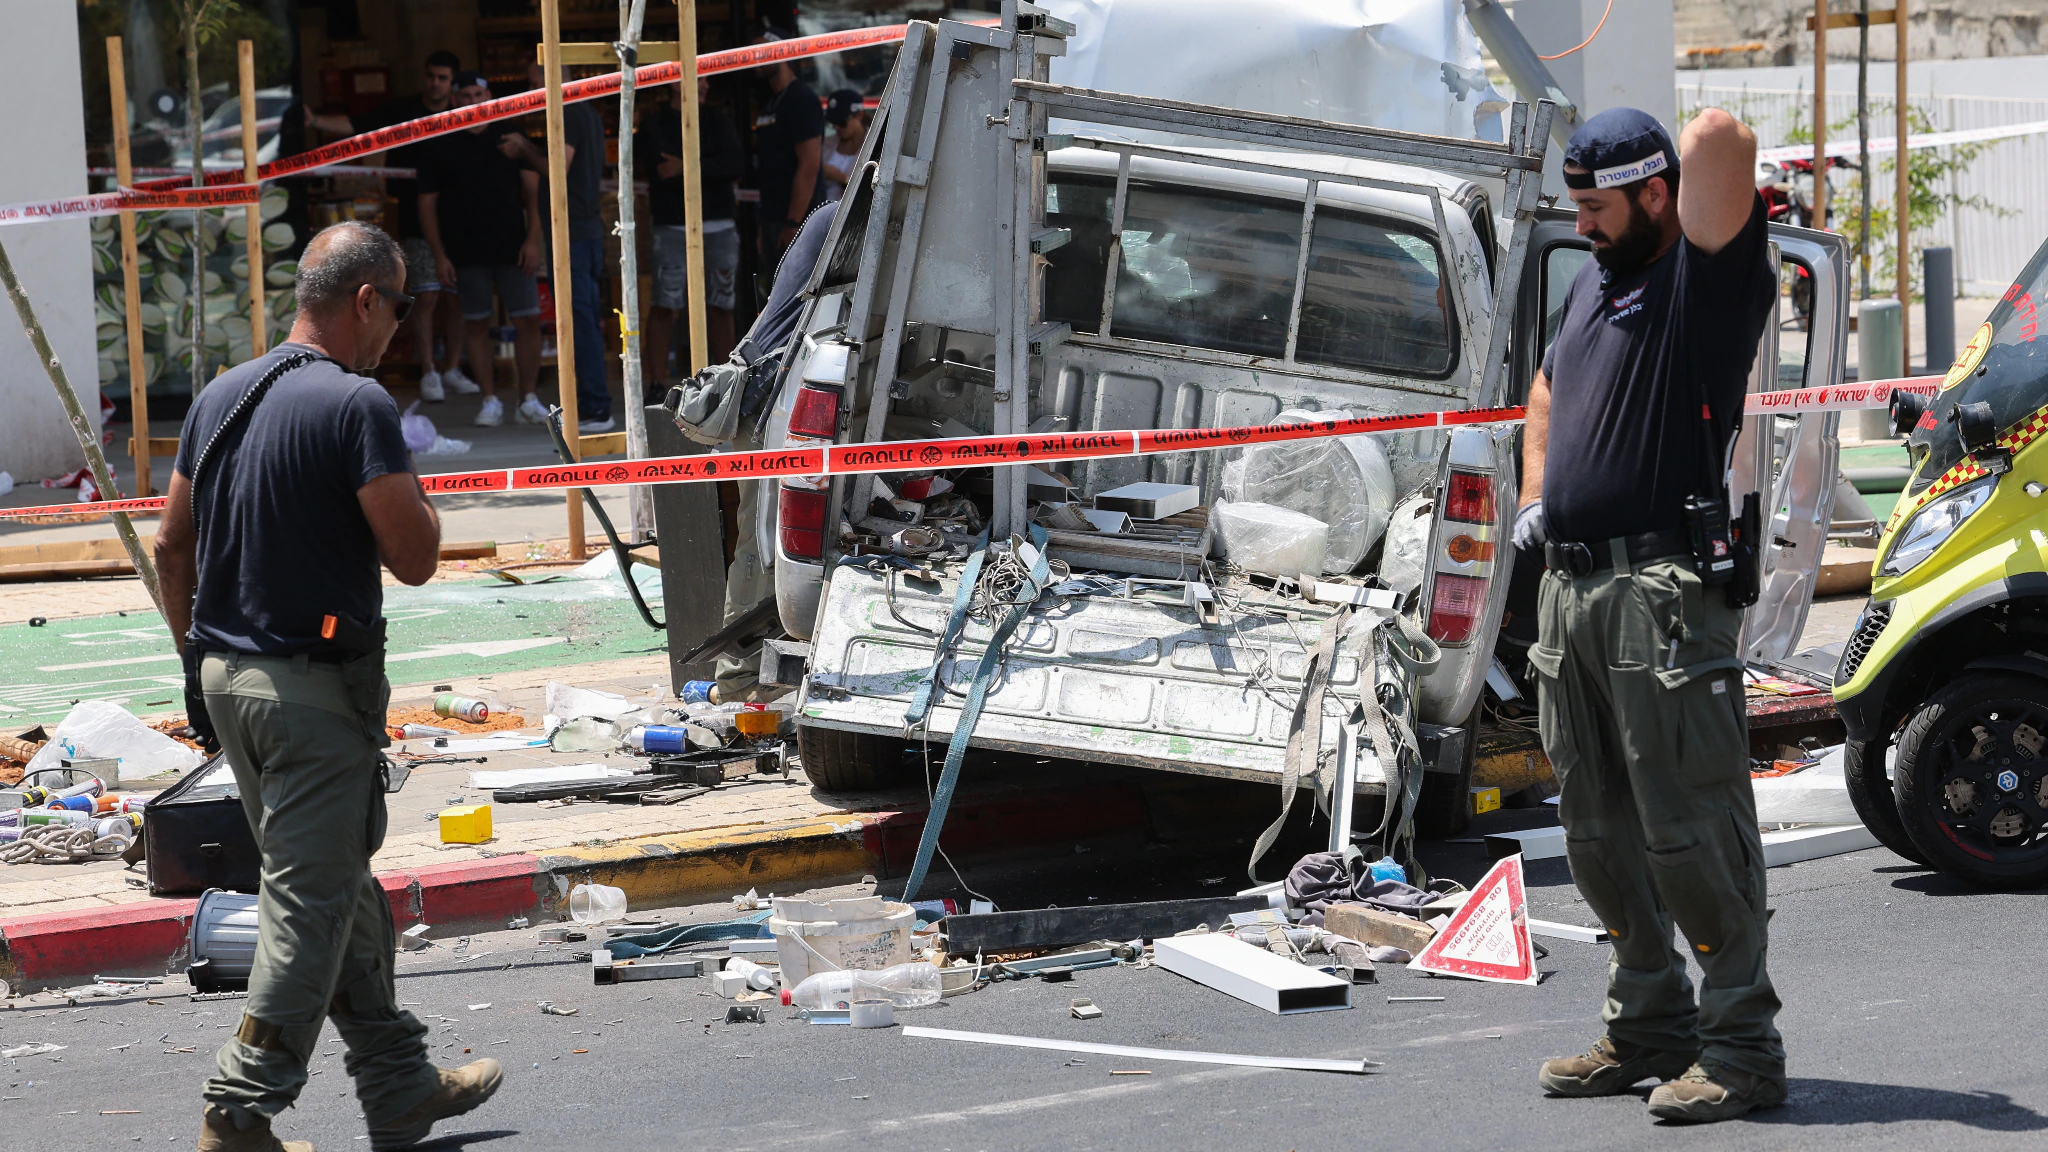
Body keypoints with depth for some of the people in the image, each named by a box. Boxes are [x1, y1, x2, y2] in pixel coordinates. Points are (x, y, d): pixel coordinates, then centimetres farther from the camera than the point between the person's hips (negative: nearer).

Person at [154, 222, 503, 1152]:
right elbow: (415, 559, -16)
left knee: (341, 886, 17)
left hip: (228, 676, 9)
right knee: (311, 902, -2)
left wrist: (200, 660, 23)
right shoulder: (357, 404, -15)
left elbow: (171, 545, 16)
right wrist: (413, 489, 3)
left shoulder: (221, 397, 10)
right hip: (315, 689, -9)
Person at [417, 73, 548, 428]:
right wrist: (439, 255, -2)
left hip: (511, 248, 0)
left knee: (528, 321, -4)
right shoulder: (441, 147, 5)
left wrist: (533, 239, -3)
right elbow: (427, 203, 5)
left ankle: (528, 400, 4)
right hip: (466, 252, 0)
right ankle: (490, 401, 9)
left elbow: (532, 190, 7)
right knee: (476, 325, 2)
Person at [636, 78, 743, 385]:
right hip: (672, 226, -3)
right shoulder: (655, 123, 5)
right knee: (663, 306, -9)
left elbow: (734, 164, -3)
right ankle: (657, 385, -7)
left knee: (719, 306, 4)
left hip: (719, 226, 3)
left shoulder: (717, 119, 10)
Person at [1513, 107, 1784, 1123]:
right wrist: (1533, 497, 21)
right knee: (1597, 832, 13)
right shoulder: (1593, 284, 18)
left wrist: (1711, 147, 0)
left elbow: (1718, 139, -24)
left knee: (1688, 827, -8)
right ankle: (1650, 1026, 23)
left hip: (1662, 588, -9)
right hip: (1570, 586, 9)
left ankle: (1740, 1048, -1)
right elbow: (1547, 392, 36)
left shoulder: (1708, 278, -7)